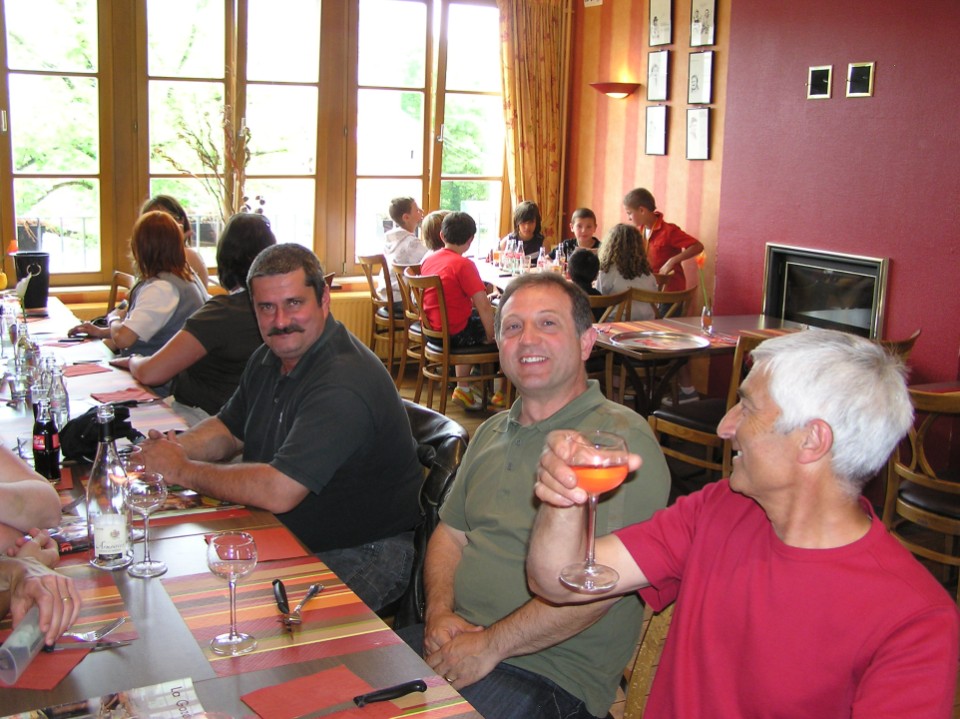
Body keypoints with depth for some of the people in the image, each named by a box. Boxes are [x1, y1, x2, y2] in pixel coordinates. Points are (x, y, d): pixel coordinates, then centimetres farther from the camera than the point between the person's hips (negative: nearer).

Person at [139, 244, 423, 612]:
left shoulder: (344, 384, -27)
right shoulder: (270, 358, 6)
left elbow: (279, 491, -33)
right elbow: (228, 430, 17)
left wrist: (182, 470, -20)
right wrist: (175, 447, -6)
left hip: (363, 554, -8)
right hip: (289, 537, 9)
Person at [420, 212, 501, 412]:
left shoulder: (428, 260, 5)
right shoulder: (463, 265, -17)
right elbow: (483, 305, -23)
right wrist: (491, 337, -10)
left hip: (432, 330, 8)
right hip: (455, 333, -8)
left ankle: (463, 388, 31)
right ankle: (502, 394, 15)